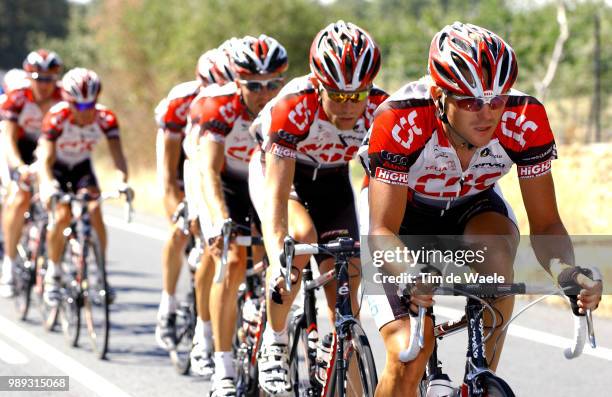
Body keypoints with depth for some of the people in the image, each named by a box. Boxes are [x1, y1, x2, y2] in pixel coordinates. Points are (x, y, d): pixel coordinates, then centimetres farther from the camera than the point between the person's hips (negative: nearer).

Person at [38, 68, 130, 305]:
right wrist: (48, 186, -58)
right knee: (63, 215, -24)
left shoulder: (105, 118, -25)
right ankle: (53, 272, -3)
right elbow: (46, 158, -39)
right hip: (57, 167, -2)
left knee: (94, 211, -21)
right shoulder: (57, 117, -32)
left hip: (82, 167, 2)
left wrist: (122, 180, -52)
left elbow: (117, 153, -32)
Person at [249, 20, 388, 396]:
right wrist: (278, 261, -53)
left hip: (331, 179, 3)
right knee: (301, 237, -32)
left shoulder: (381, 110, -29)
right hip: (277, 169, -3)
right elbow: (276, 194, -41)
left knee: (344, 285, -8)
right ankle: (275, 343, -12)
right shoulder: (292, 107, -37)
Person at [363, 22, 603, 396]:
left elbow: (546, 224, -22)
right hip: (405, 214, -2)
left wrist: (569, 274, -43)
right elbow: (382, 231, -35)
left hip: (473, 207, 2)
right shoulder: (401, 121, -35)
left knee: (495, 253, -34)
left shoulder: (524, 119, -28)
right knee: (408, 360, -19)